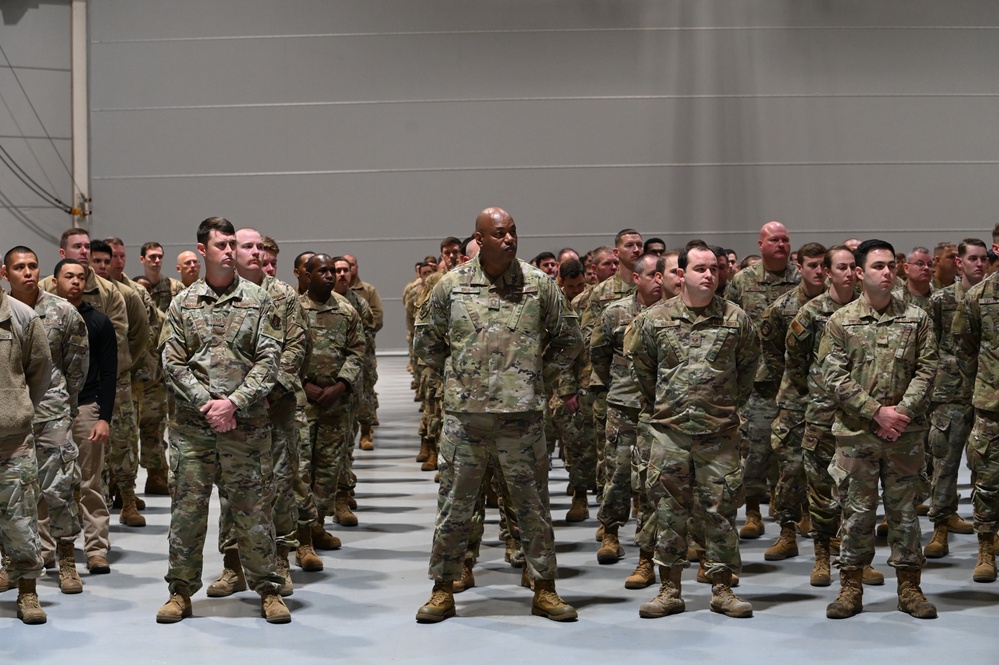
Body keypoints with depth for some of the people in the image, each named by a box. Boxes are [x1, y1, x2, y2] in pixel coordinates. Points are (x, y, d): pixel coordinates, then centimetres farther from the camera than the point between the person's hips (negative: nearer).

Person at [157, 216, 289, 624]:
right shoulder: (182, 304, 6)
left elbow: (268, 360, -3)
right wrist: (206, 403, -10)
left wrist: (234, 403, -14)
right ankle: (181, 591, 17)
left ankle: (268, 589, 13)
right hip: (192, 424, 1)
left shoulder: (258, 301, 2)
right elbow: (173, 364, 2)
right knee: (187, 507, 5)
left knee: (252, 508, 3)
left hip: (246, 423, -1)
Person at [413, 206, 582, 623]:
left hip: (522, 413, 0)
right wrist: (453, 377, 9)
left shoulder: (539, 285, 1)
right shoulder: (452, 285, 2)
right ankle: (443, 590, 16)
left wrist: (541, 377, 7)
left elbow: (568, 339, 12)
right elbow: (427, 339, 14)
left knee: (532, 503, 6)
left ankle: (544, 589, 17)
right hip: (465, 413, 0)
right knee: (454, 502, 6)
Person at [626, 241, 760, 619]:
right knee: (669, 511, 5)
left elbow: (749, 365, 15)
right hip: (668, 430, 0)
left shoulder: (736, 319, 1)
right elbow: (641, 367, 13)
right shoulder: (654, 319, 1)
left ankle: (722, 589, 14)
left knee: (720, 510, 3)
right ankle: (670, 590, 14)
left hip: (720, 432, 0)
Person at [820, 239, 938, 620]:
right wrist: (877, 412, -13)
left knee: (904, 509, 7)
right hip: (856, 433, -1)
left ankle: (909, 587, 17)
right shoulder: (840, 322, 0)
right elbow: (834, 377, -5)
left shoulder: (917, 320, 4)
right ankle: (851, 587, 14)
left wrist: (902, 411, -14)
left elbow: (926, 371, 0)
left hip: (906, 433, 1)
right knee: (856, 510, 5)